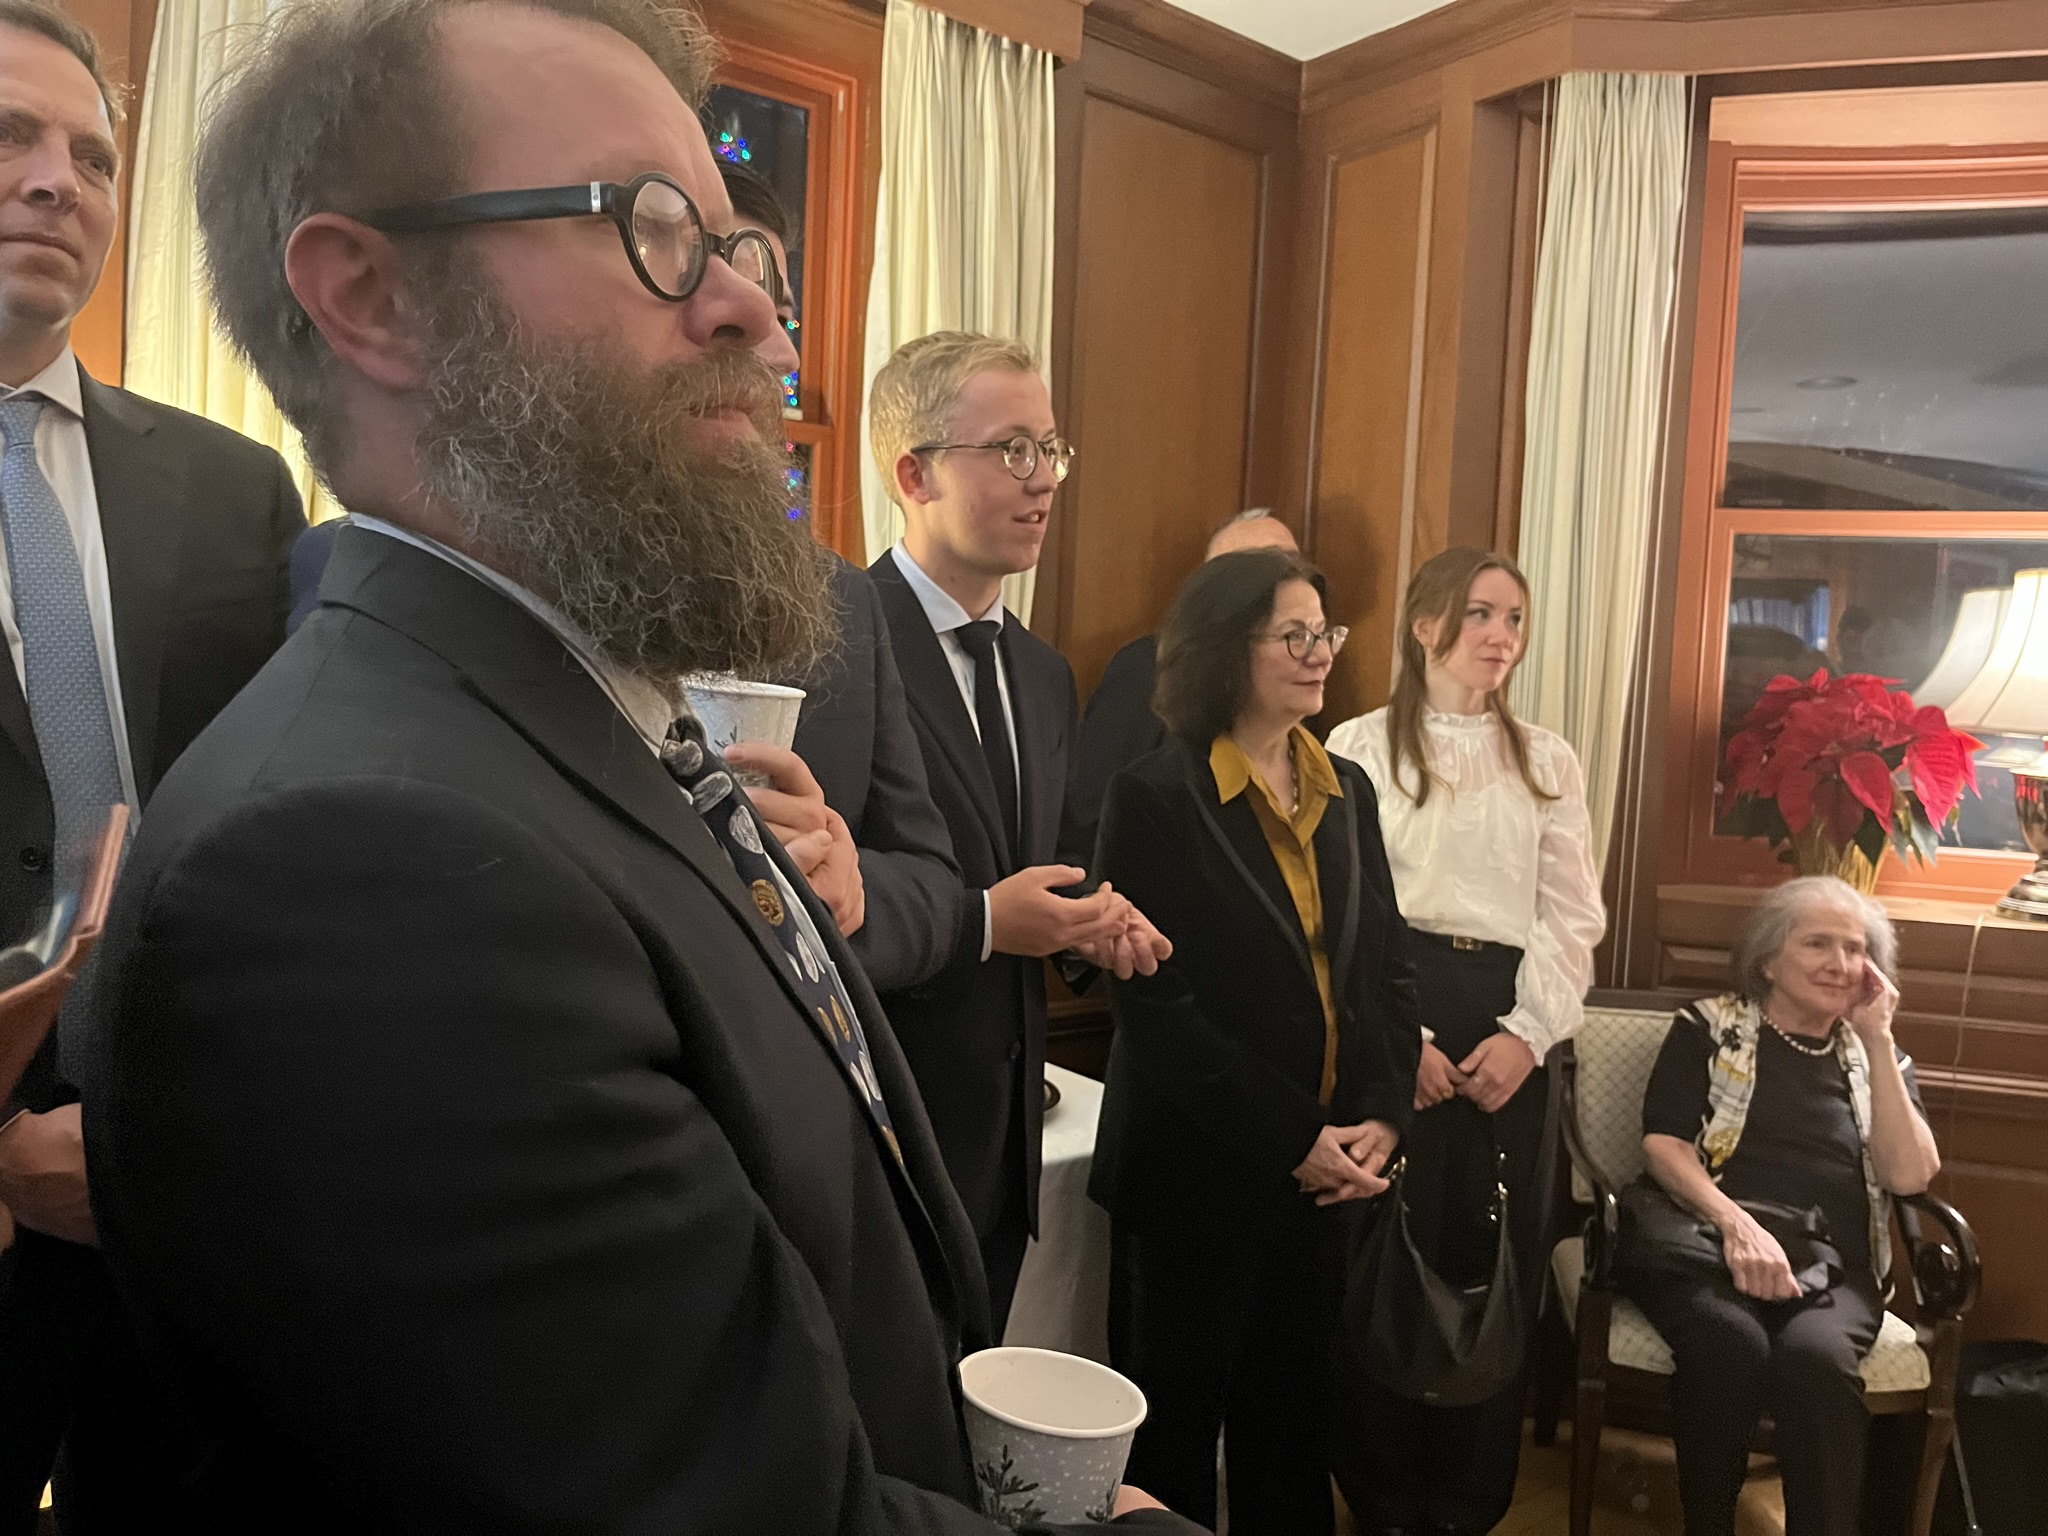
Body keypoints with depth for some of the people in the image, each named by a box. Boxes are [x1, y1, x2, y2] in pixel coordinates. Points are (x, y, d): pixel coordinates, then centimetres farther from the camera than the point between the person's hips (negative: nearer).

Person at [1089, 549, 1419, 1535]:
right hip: (1198, 1171, -5)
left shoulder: (1347, 790, 9)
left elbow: (1388, 966, 10)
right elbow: (1153, 1000, -16)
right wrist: (1290, 1138, -16)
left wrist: (1381, 1116, -4)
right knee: (1177, 1423, 10)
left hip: (1329, 1170, 5)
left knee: (1294, 1416, 16)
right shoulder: (1156, 797, -11)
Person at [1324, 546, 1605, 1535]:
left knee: (1495, 1269, 7)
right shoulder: (1361, 746, 1)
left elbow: (1573, 916, 6)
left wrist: (1526, 1033, -8)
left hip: (1507, 1024, 3)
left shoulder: (1547, 763, 11)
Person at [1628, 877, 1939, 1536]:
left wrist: (1877, 1040, 3)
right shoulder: (1709, 1026, 13)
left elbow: (1910, 1175, 5)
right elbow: (1663, 1145, 1)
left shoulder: (1876, 1055, 21)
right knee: (1730, 1344, -35)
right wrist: (1736, 1223, -17)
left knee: (1814, 1356, -35)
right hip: (1706, 1242, -1)